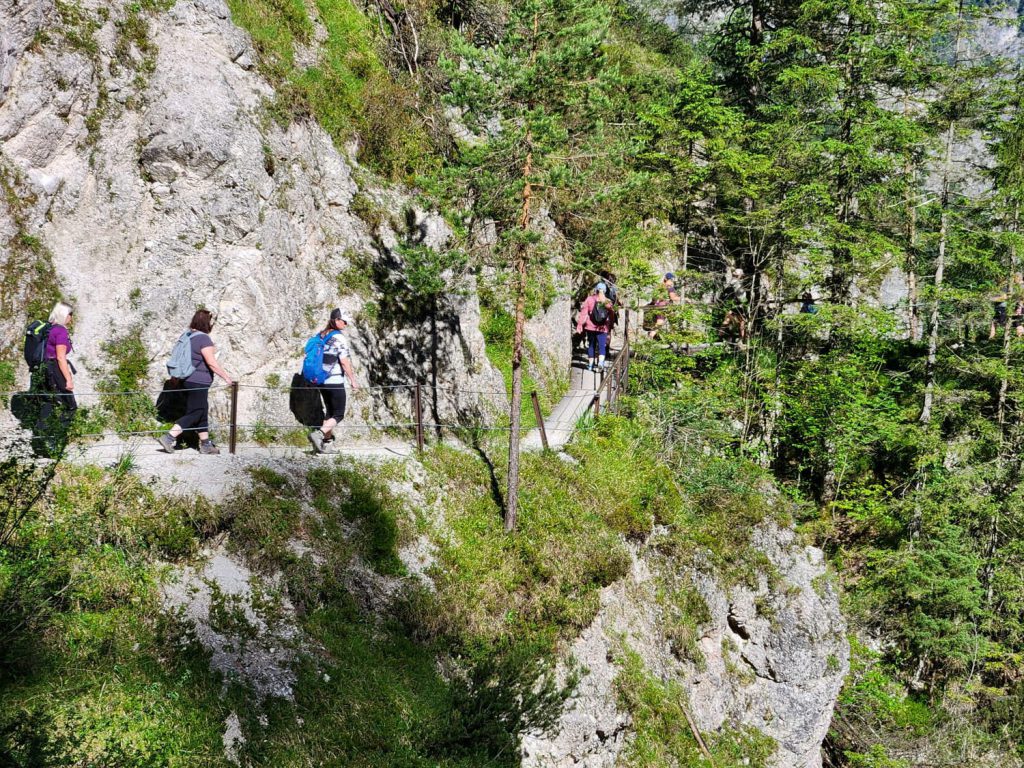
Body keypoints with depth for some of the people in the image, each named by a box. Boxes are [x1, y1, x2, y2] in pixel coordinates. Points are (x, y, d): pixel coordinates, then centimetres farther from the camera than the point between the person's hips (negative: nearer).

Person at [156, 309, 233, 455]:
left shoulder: (189, 336, 10)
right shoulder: (203, 338, -17)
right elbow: (212, 363, -19)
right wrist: (226, 377, -11)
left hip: (189, 381, 10)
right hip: (198, 382, -10)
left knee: (202, 413, 15)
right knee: (194, 414, -4)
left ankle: (205, 444, 20)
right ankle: (168, 438, -8)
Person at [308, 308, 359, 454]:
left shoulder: (320, 336, 8)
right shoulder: (338, 338, -14)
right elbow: (344, 362, -15)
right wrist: (352, 380, -8)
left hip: (321, 381, 8)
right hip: (335, 381, -8)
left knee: (330, 412, 17)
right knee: (338, 414, 0)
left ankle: (327, 443, 15)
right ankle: (318, 434, -18)